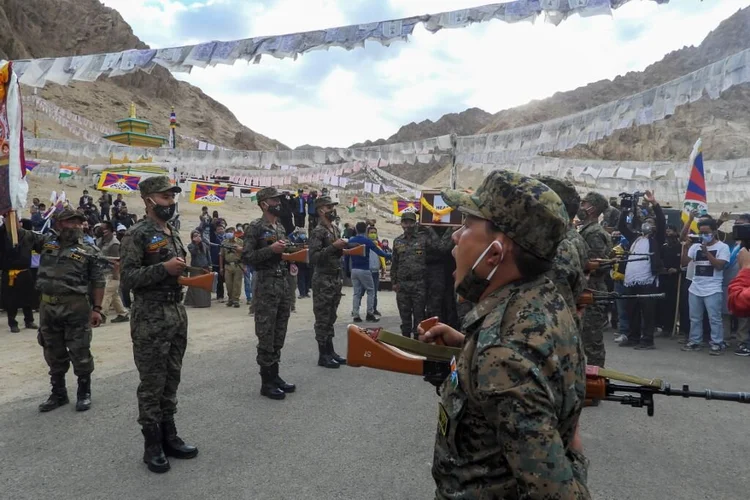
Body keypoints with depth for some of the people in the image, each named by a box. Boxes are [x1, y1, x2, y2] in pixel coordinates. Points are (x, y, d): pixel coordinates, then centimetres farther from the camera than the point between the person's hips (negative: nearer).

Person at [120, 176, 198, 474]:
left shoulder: (174, 234, 15)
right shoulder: (136, 235, -9)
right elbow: (128, 277, -16)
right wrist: (164, 268, -24)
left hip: (177, 313, 8)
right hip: (150, 318, -8)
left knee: (171, 379, 14)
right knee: (151, 382, 1)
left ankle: (169, 436, 25)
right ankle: (152, 444, 13)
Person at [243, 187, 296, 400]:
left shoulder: (281, 227, 16)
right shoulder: (255, 227, -8)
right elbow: (247, 257, -14)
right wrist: (271, 249, -20)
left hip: (283, 284, 8)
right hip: (265, 285, -8)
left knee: (279, 334, 12)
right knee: (266, 335, -3)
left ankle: (275, 375, 21)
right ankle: (266, 382, 5)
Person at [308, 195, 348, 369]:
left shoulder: (335, 229, 14)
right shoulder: (318, 232, -12)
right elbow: (313, 257, -22)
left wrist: (341, 249, 8)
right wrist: (334, 247, -24)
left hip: (335, 279, 9)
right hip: (323, 280, -8)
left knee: (330, 318, 14)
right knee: (322, 318, -2)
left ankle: (330, 351, 22)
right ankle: (323, 356, 5)